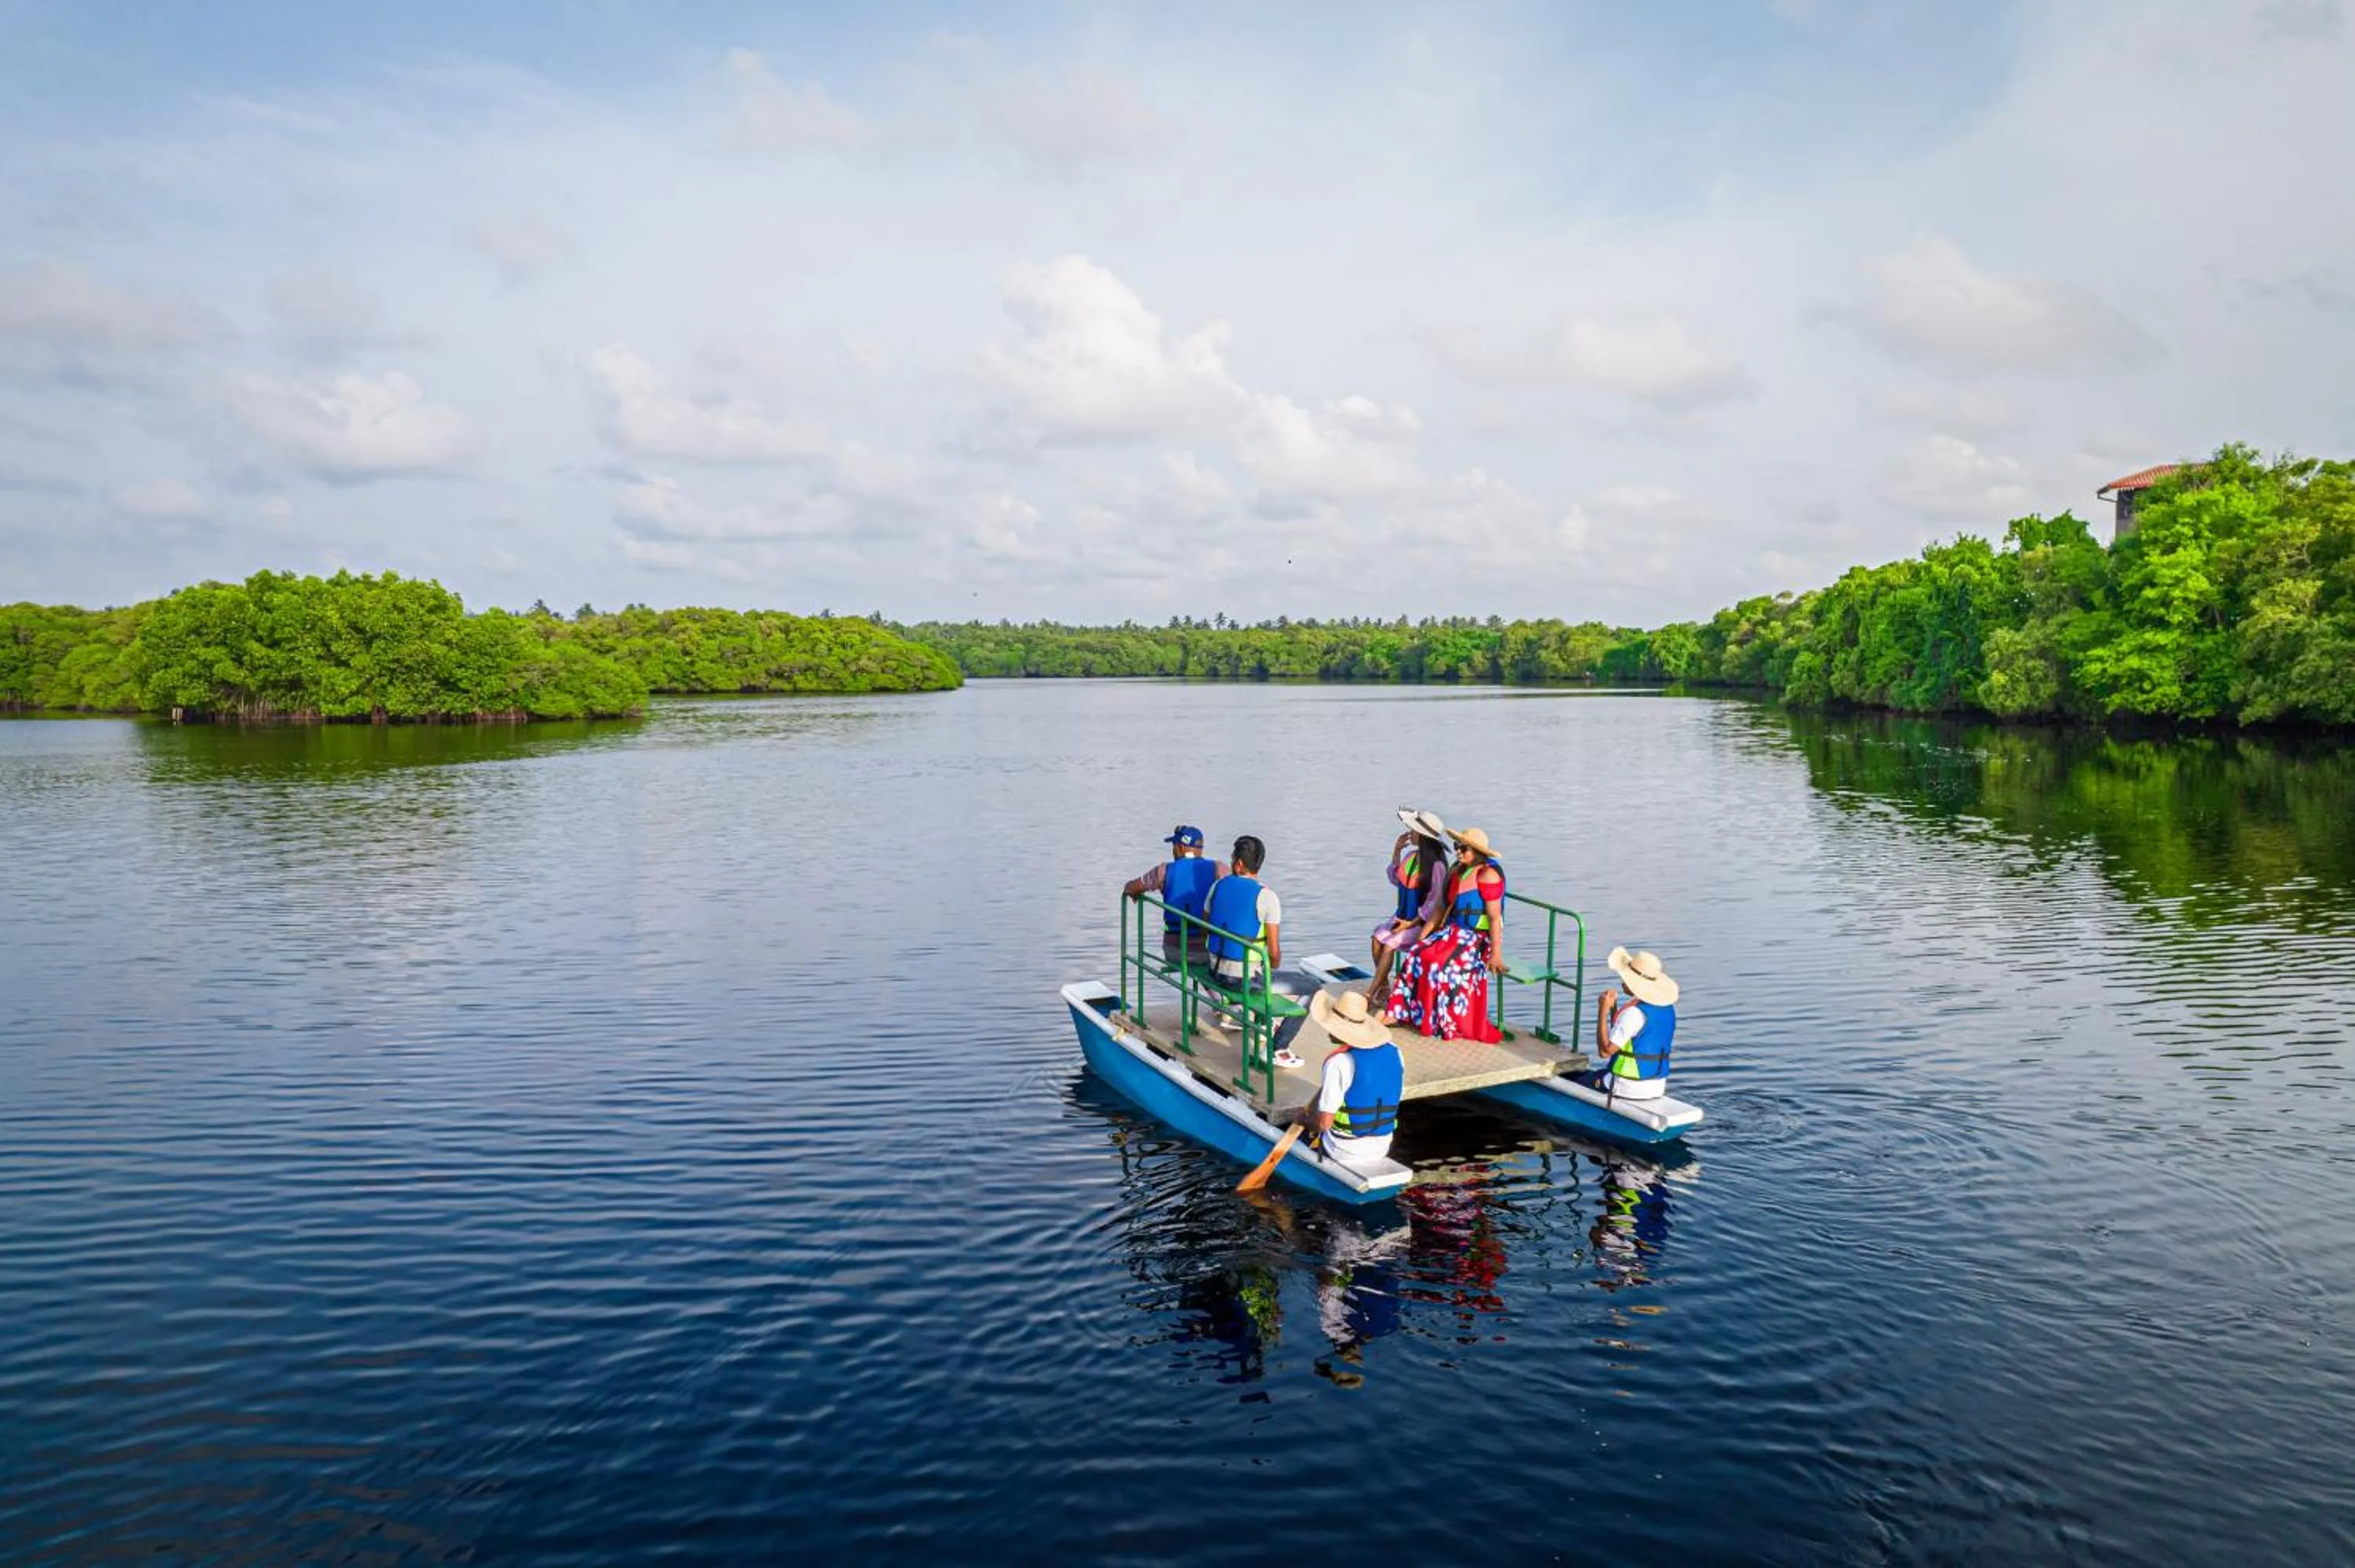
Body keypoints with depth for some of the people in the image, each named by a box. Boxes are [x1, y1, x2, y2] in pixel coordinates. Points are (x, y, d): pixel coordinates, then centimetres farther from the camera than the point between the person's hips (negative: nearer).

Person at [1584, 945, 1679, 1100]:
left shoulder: (1634, 1013, -25)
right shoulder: (1668, 1009, 2)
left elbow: (1605, 1050, -21)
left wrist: (1603, 1011, -19)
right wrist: (1614, 1010, 8)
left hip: (1631, 1090, -8)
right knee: (1595, 1074, 30)